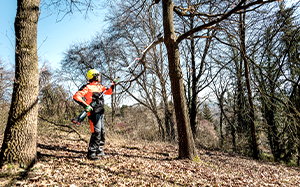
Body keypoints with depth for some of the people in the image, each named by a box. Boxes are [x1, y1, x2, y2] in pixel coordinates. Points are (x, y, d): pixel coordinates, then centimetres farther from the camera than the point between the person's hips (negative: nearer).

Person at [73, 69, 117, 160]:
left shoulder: (99, 86, 16)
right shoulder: (87, 87, -9)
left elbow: (109, 92, 29)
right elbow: (76, 96, -17)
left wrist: (113, 85, 14)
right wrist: (86, 105, -26)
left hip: (101, 113, 9)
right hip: (94, 113, -9)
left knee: (102, 133, 14)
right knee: (96, 133, -13)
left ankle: (99, 151, 27)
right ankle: (91, 153, -4)